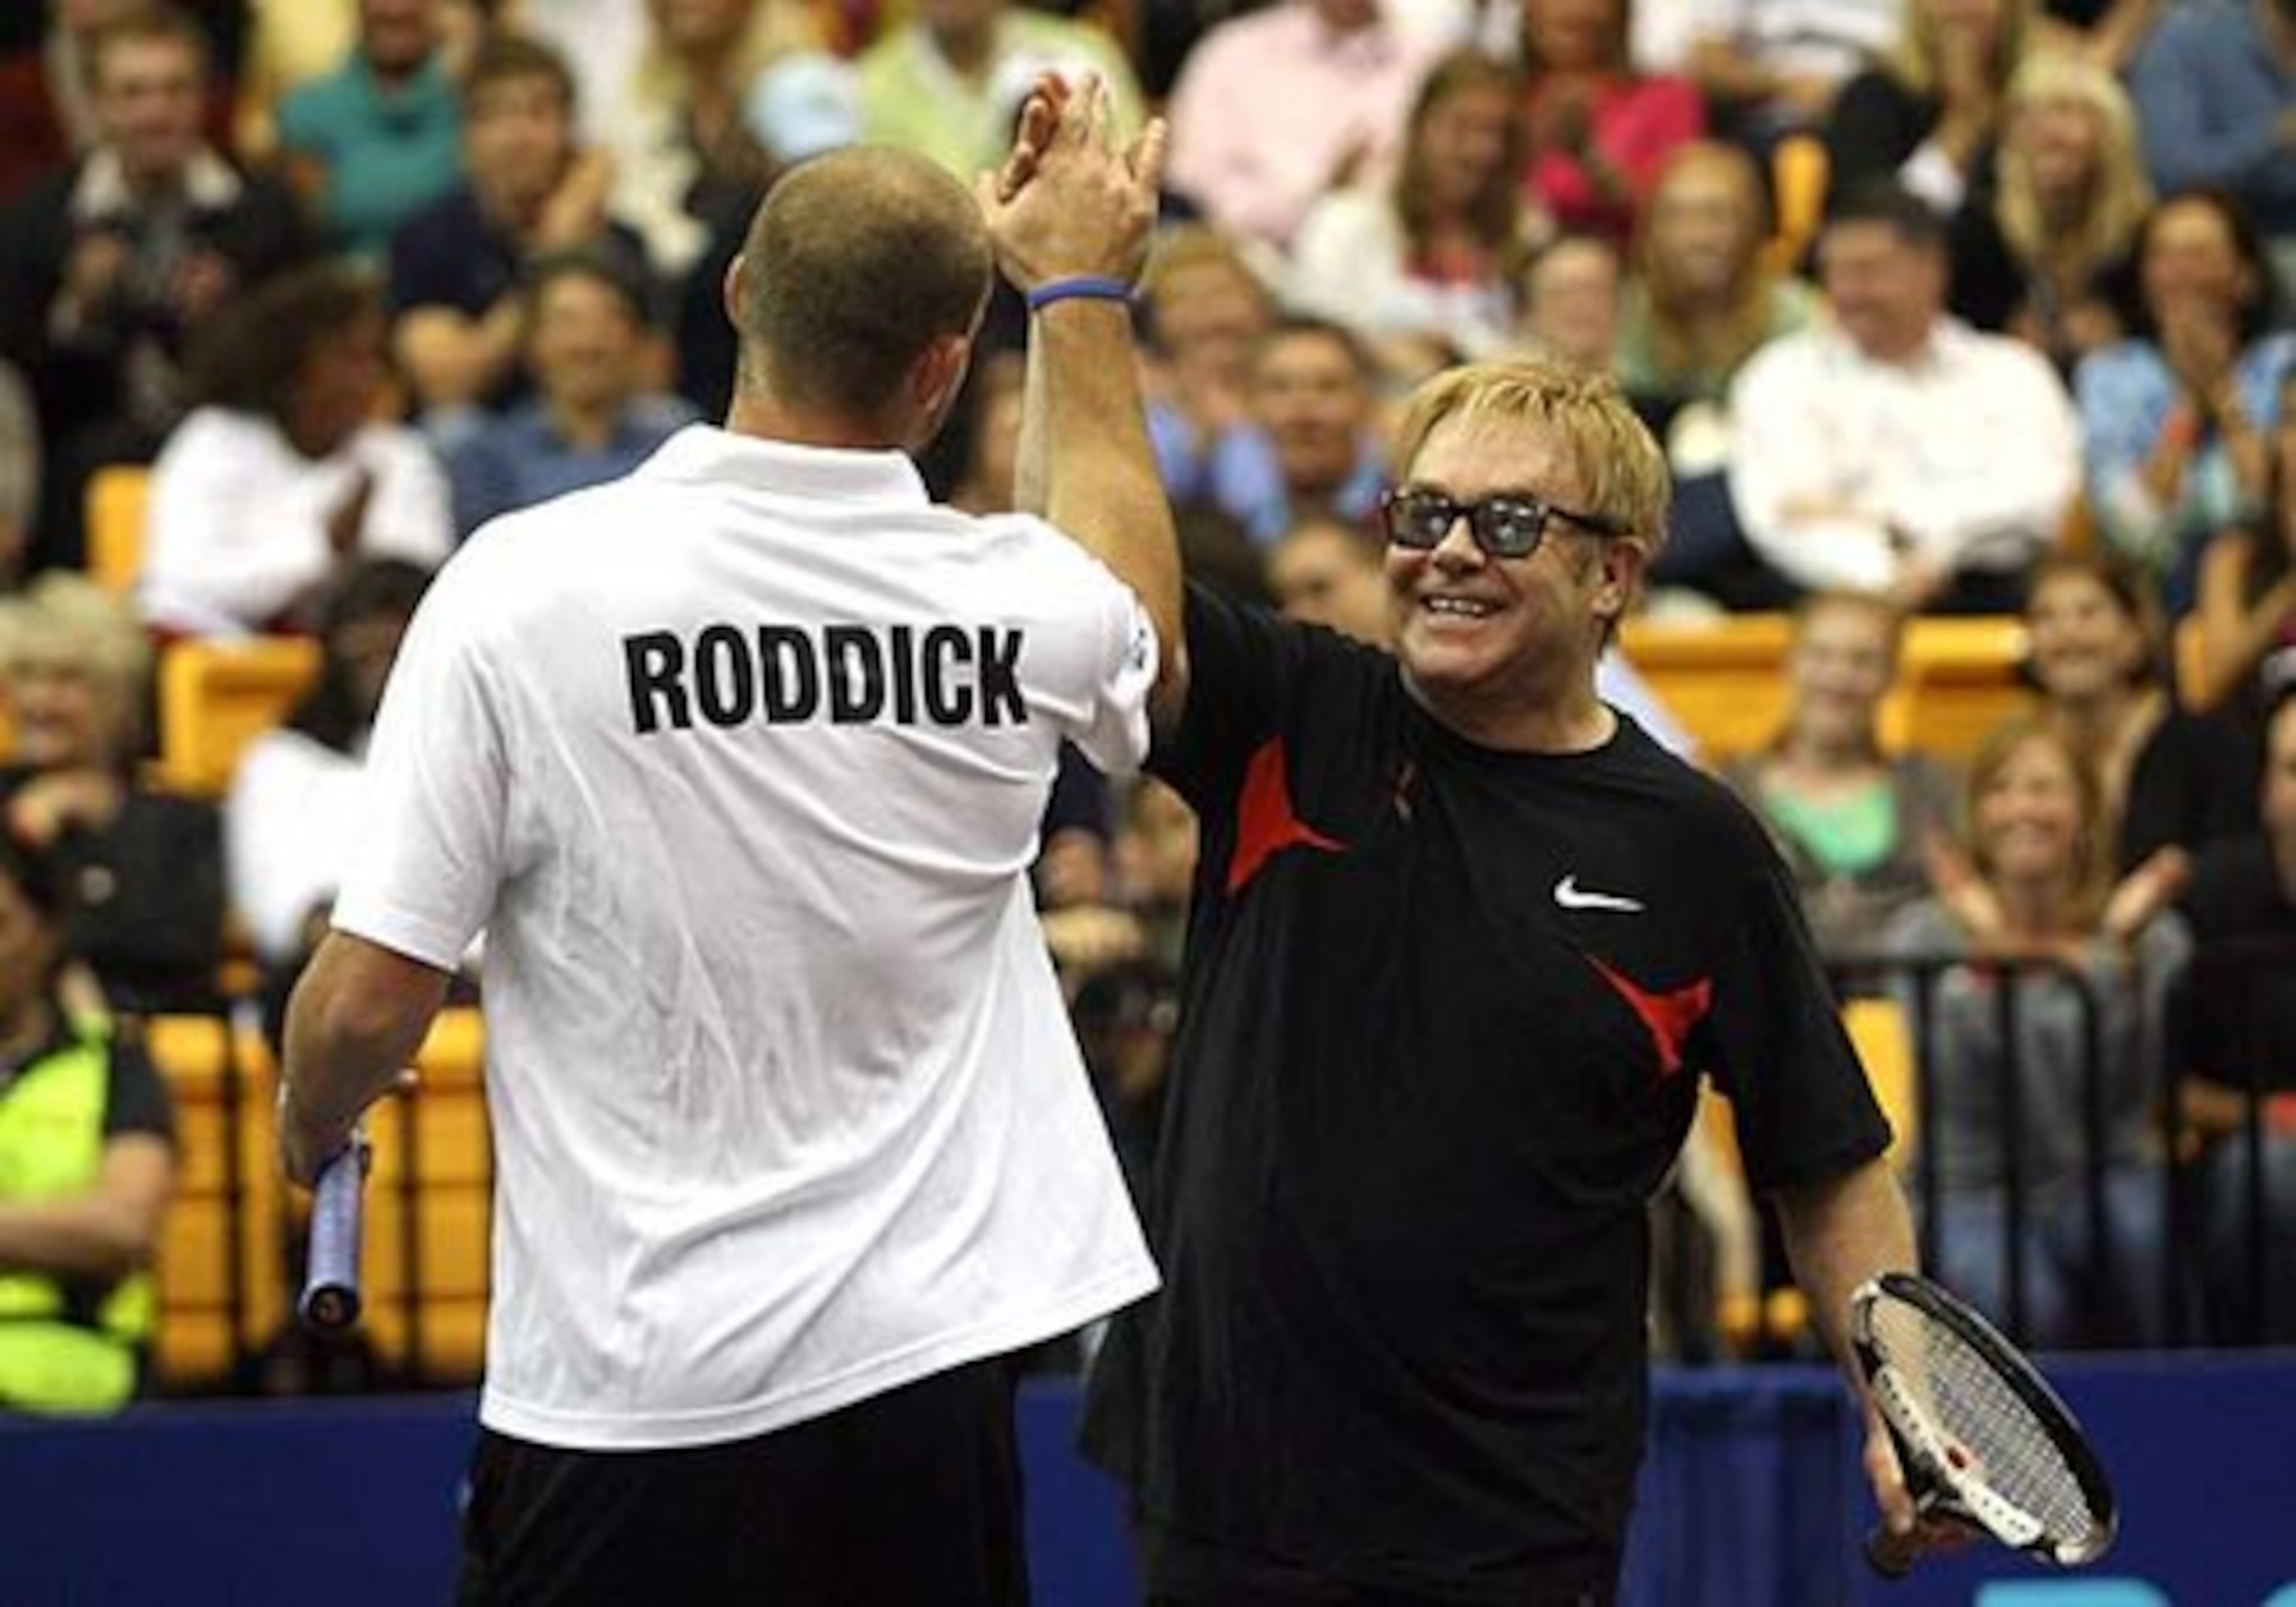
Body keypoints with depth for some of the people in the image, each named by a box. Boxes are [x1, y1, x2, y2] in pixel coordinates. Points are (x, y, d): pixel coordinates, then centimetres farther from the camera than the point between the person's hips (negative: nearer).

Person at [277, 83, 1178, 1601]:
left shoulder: (522, 586, -12)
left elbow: (370, 1000, -10)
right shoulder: (1020, 605, -2)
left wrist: (314, 1127, 13)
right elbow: (1138, 625, 26)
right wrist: (1081, 293, 36)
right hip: (931, 1375, 3)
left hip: (633, 1394, -3)